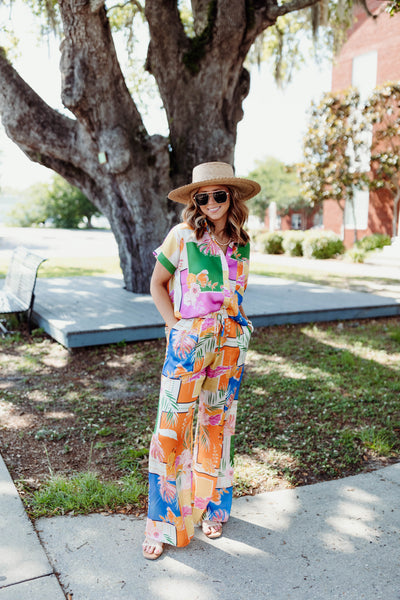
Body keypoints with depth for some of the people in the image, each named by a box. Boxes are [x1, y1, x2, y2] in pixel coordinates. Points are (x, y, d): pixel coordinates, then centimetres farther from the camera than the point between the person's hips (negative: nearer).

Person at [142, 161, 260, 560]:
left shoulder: (241, 243, 6)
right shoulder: (183, 236, -6)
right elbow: (158, 282, 3)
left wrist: (234, 326, 7)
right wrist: (174, 325, -7)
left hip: (230, 343, 4)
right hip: (188, 342, -4)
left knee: (217, 423, 12)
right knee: (173, 426, -5)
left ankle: (210, 509, 30)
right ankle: (162, 523, 12)